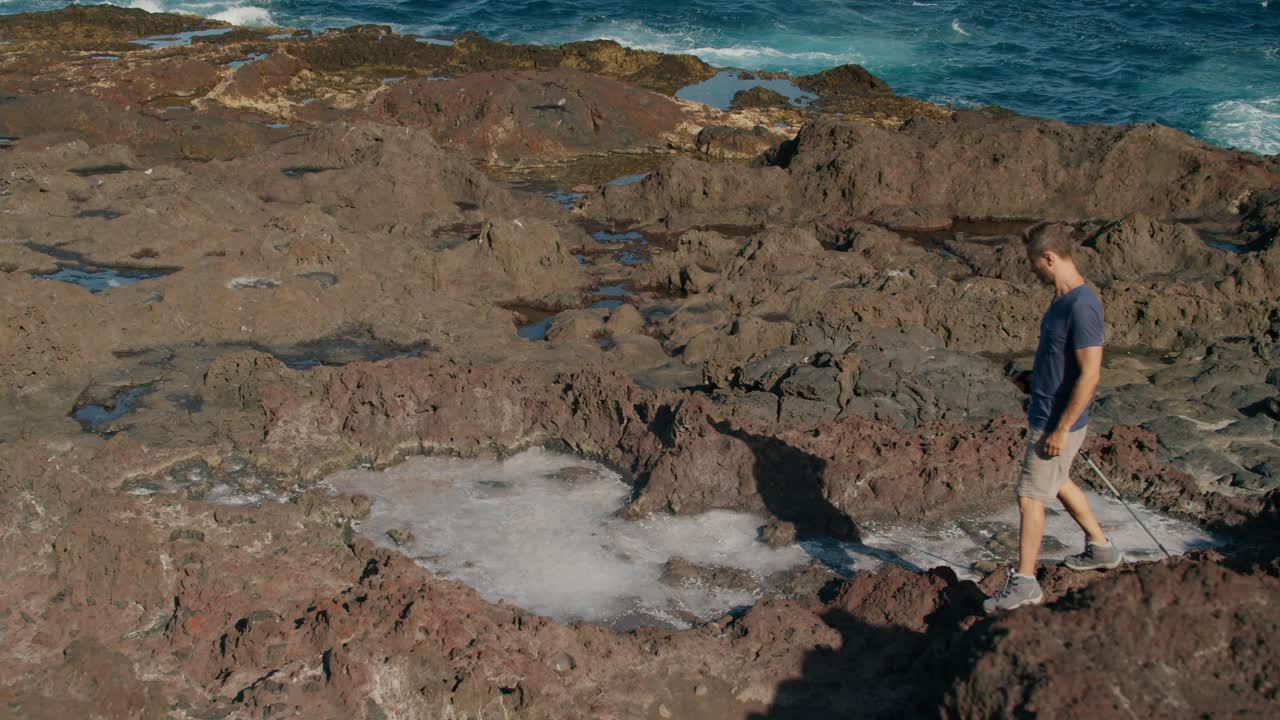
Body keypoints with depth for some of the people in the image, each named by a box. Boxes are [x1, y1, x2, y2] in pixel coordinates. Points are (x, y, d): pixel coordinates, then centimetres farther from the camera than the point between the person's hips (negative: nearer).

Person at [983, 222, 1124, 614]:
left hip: (1059, 420, -10)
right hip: (1046, 412, 10)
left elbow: (1090, 375, -27)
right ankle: (1100, 547, 42)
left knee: (1030, 496, -1)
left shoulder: (1082, 307, -26)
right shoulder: (1062, 298, 4)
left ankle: (1024, 582, 11)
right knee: (1056, 481, 25)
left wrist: (1061, 430, -24)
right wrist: (1035, 382, 26)